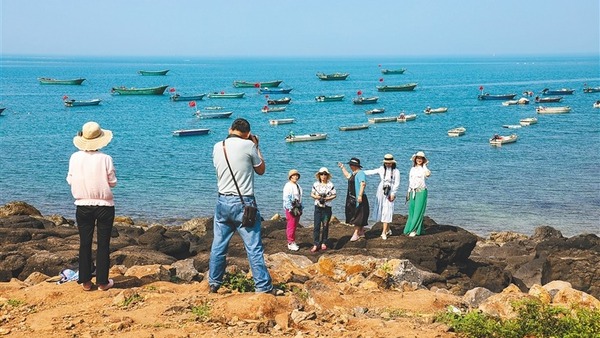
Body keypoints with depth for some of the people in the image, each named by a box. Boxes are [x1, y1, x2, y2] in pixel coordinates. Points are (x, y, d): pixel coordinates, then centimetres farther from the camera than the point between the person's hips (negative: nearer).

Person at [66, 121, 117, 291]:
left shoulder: (75, 158, -7)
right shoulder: (105, 159, -14)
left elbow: (70, 180, 2)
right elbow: (112, 182, -6)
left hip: (83, 206, 2)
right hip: (104, 206, -2)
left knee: (85, 243, 11)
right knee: (103, 244, 7)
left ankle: (85, 281, 15)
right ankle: (103, 282, 11)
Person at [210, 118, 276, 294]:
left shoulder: (218, 147, 4)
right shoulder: (248, 145, -9)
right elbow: (261, 169, 4)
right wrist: (256, 146, 13)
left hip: (222, 201, 5)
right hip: (243, 202, -5)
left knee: (218, 245, 14)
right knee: (254, 248, -2)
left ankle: (214, 283, 22)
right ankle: (263, 287, -1)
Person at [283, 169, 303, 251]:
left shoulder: (297, 186, 16)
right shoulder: (288, 186, -10)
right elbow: (286, 198, -16)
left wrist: (300, 208, 18)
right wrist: (291, 209, -19)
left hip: (297, 208, 8)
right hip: (290, 208, -8)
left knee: (295, 226, 11)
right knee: (291, 226, -8)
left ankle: (292, 242, 17)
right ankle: (291, 243, -2)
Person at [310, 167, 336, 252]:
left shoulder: (330, 185, -1)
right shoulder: (316, 184, 4)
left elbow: (334, 195, 0)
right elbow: (312, 194, 9)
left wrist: (326, 198, -16)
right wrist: (316, 196, -12)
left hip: (327, 207, -1)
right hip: (318, 207, 1)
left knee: (325, 226, 6)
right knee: (316, 225, -6)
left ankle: (323, 243, 19)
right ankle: (315, 244, -5)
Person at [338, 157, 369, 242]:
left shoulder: (360, 173, -15)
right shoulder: (353, 173, 15)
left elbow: (363, 184, -26)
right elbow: (347, 176, 37)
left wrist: (360, 195, -32)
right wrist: (342, 167, 39)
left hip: (358, 198, -10)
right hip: (352, 198, 10)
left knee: (358, 217, -6)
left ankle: (356, 234, -5)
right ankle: (361, 232, 24)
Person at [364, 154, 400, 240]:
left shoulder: (396, 171, -1)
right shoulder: (382, 169, 6)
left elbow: (397, 183, -2)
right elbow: (371, 172, 2)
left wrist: (393, 194, -7)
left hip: (390, 193, -3)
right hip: (381, 191, 3)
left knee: (387, 212, -7)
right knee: (382, 211, 5)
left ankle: (384, 232, -8)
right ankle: (388, 230, 19)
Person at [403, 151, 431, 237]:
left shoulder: (423, 169, -7)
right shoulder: (412, 169, 11)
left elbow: (428, 174, -31)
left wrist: (424, 165, -17)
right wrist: (408, 192, 18)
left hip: (421, 192, -6)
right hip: (412, 192, 6)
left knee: (418, 211, -3)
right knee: (411, 211, 8)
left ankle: (414, 230, 0)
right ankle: (410, 228, 17)